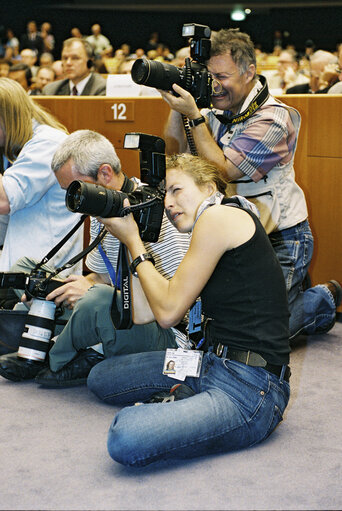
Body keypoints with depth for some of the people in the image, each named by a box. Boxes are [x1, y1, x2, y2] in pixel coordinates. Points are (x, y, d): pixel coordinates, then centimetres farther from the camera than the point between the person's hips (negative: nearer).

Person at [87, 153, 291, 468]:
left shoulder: (219, 215, -10)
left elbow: (168, 312, -9)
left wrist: (132, 241, 1)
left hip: (248, 388, -10)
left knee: (126, 439, -32)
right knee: (101, 378, 18)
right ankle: (189, 403, 7)